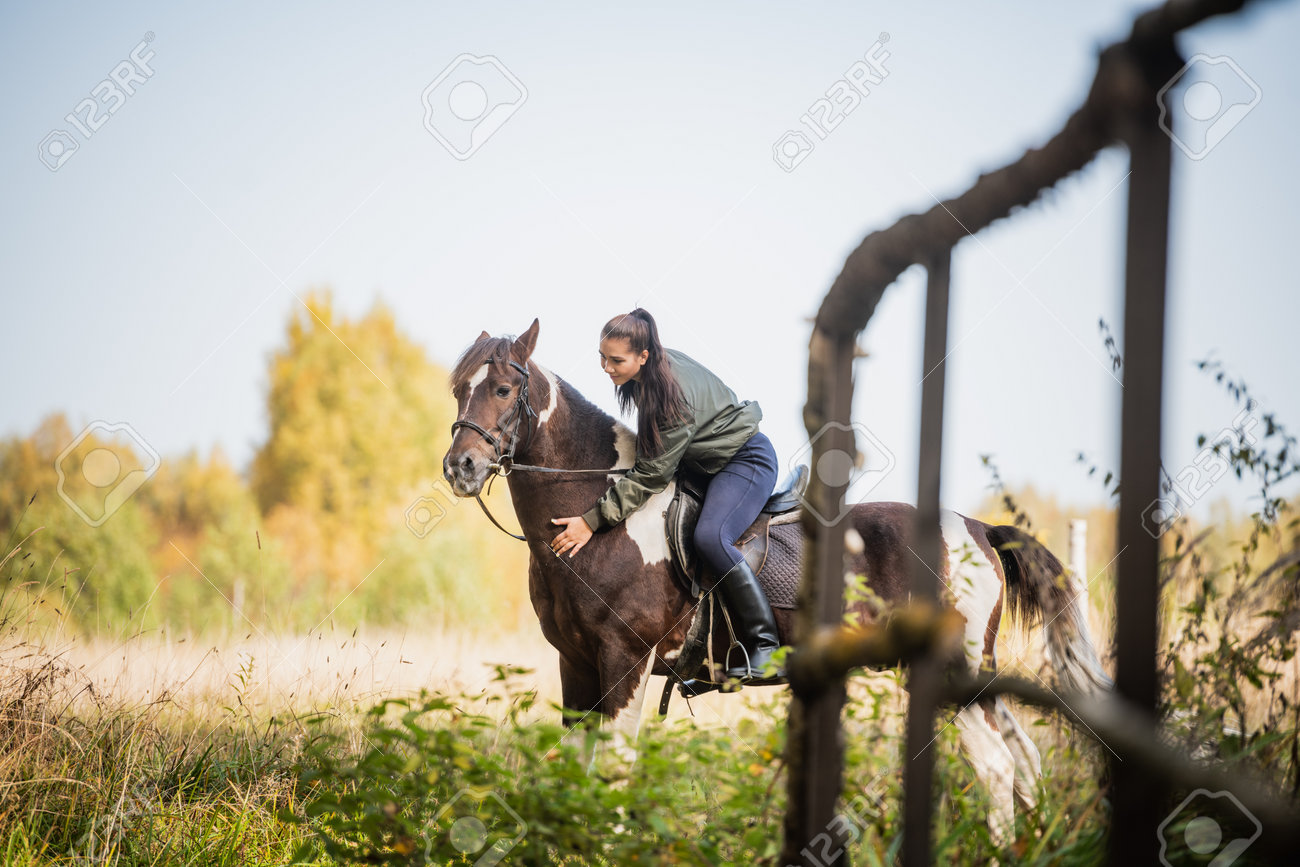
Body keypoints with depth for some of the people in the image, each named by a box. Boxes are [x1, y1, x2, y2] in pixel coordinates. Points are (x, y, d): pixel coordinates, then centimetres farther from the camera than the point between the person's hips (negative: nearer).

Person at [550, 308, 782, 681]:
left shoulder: (675, 395, -33)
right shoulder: (644, 374, -6)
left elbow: (650, 476, -29)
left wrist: (592, 521, -29)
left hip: (747, 460, -10)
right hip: (706, 461, 10)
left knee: (710, 536, -30)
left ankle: (765, 644, -24)